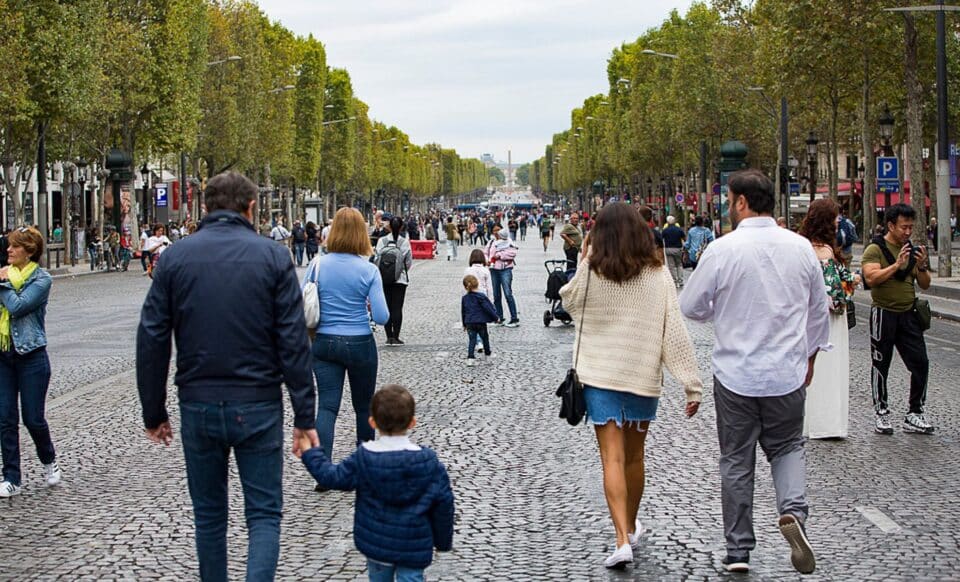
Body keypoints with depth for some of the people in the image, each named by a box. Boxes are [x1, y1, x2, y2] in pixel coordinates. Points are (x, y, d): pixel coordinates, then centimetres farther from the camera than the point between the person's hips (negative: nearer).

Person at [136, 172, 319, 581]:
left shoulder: (175, 257, 1)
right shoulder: (272, 257, -4)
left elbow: (151, 340, 0)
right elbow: (294, 343, -7)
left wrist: (154, 413, 8)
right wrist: (304, 416, -3)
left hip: (198, 408, 2)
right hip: (257, 407, -2)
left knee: (209, 513, 16)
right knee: (264, 513, 6)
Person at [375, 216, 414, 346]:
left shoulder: (381, 241, -5)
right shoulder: (405, 242, -8)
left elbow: (376, 259, -4)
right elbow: (409, 262, -3)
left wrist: (381, 273, 11)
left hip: (383, 279, 1)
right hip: (400, 279, -1)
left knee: (386, 307, 8)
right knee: (397, 308, 3)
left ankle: (389, 336, 9)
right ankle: (395, 337, 1)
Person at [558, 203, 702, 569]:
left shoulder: (590, 271, -8)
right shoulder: (657, 274, -5)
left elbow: (569, 304, 11)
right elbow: (674, 330, -7)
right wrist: (691, 383, -5)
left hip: (599, 374, -2)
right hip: (643, 374, 2)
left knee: (613, 458, -3)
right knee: (634, 456, 17)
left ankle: (623, 539, -14)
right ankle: (630, 529, 34)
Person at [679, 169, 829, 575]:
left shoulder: (721, 250, -13)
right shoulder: (801, 248, -2)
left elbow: (691, 307, -4)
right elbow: (819, 310, 8)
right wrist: (809, 356, 21)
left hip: (735, 374, -2)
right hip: (788, 373, 2)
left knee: (736, 461, 10)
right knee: (787, 448, 19)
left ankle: (738, 550, 16)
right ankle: (793, 511, -8)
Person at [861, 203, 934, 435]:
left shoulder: (912, 250, 11)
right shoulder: (875, 249, -6)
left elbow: (925, 285, 12)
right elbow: (871, 278, -21)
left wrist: (921, 266, -7)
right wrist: (897, 265, -24)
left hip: (908, 315, 5)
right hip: (884, 315, -5)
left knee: (920, 363, 0)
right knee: (881, 366, 4)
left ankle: (914, 415, 8)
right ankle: (882, 414, 15)